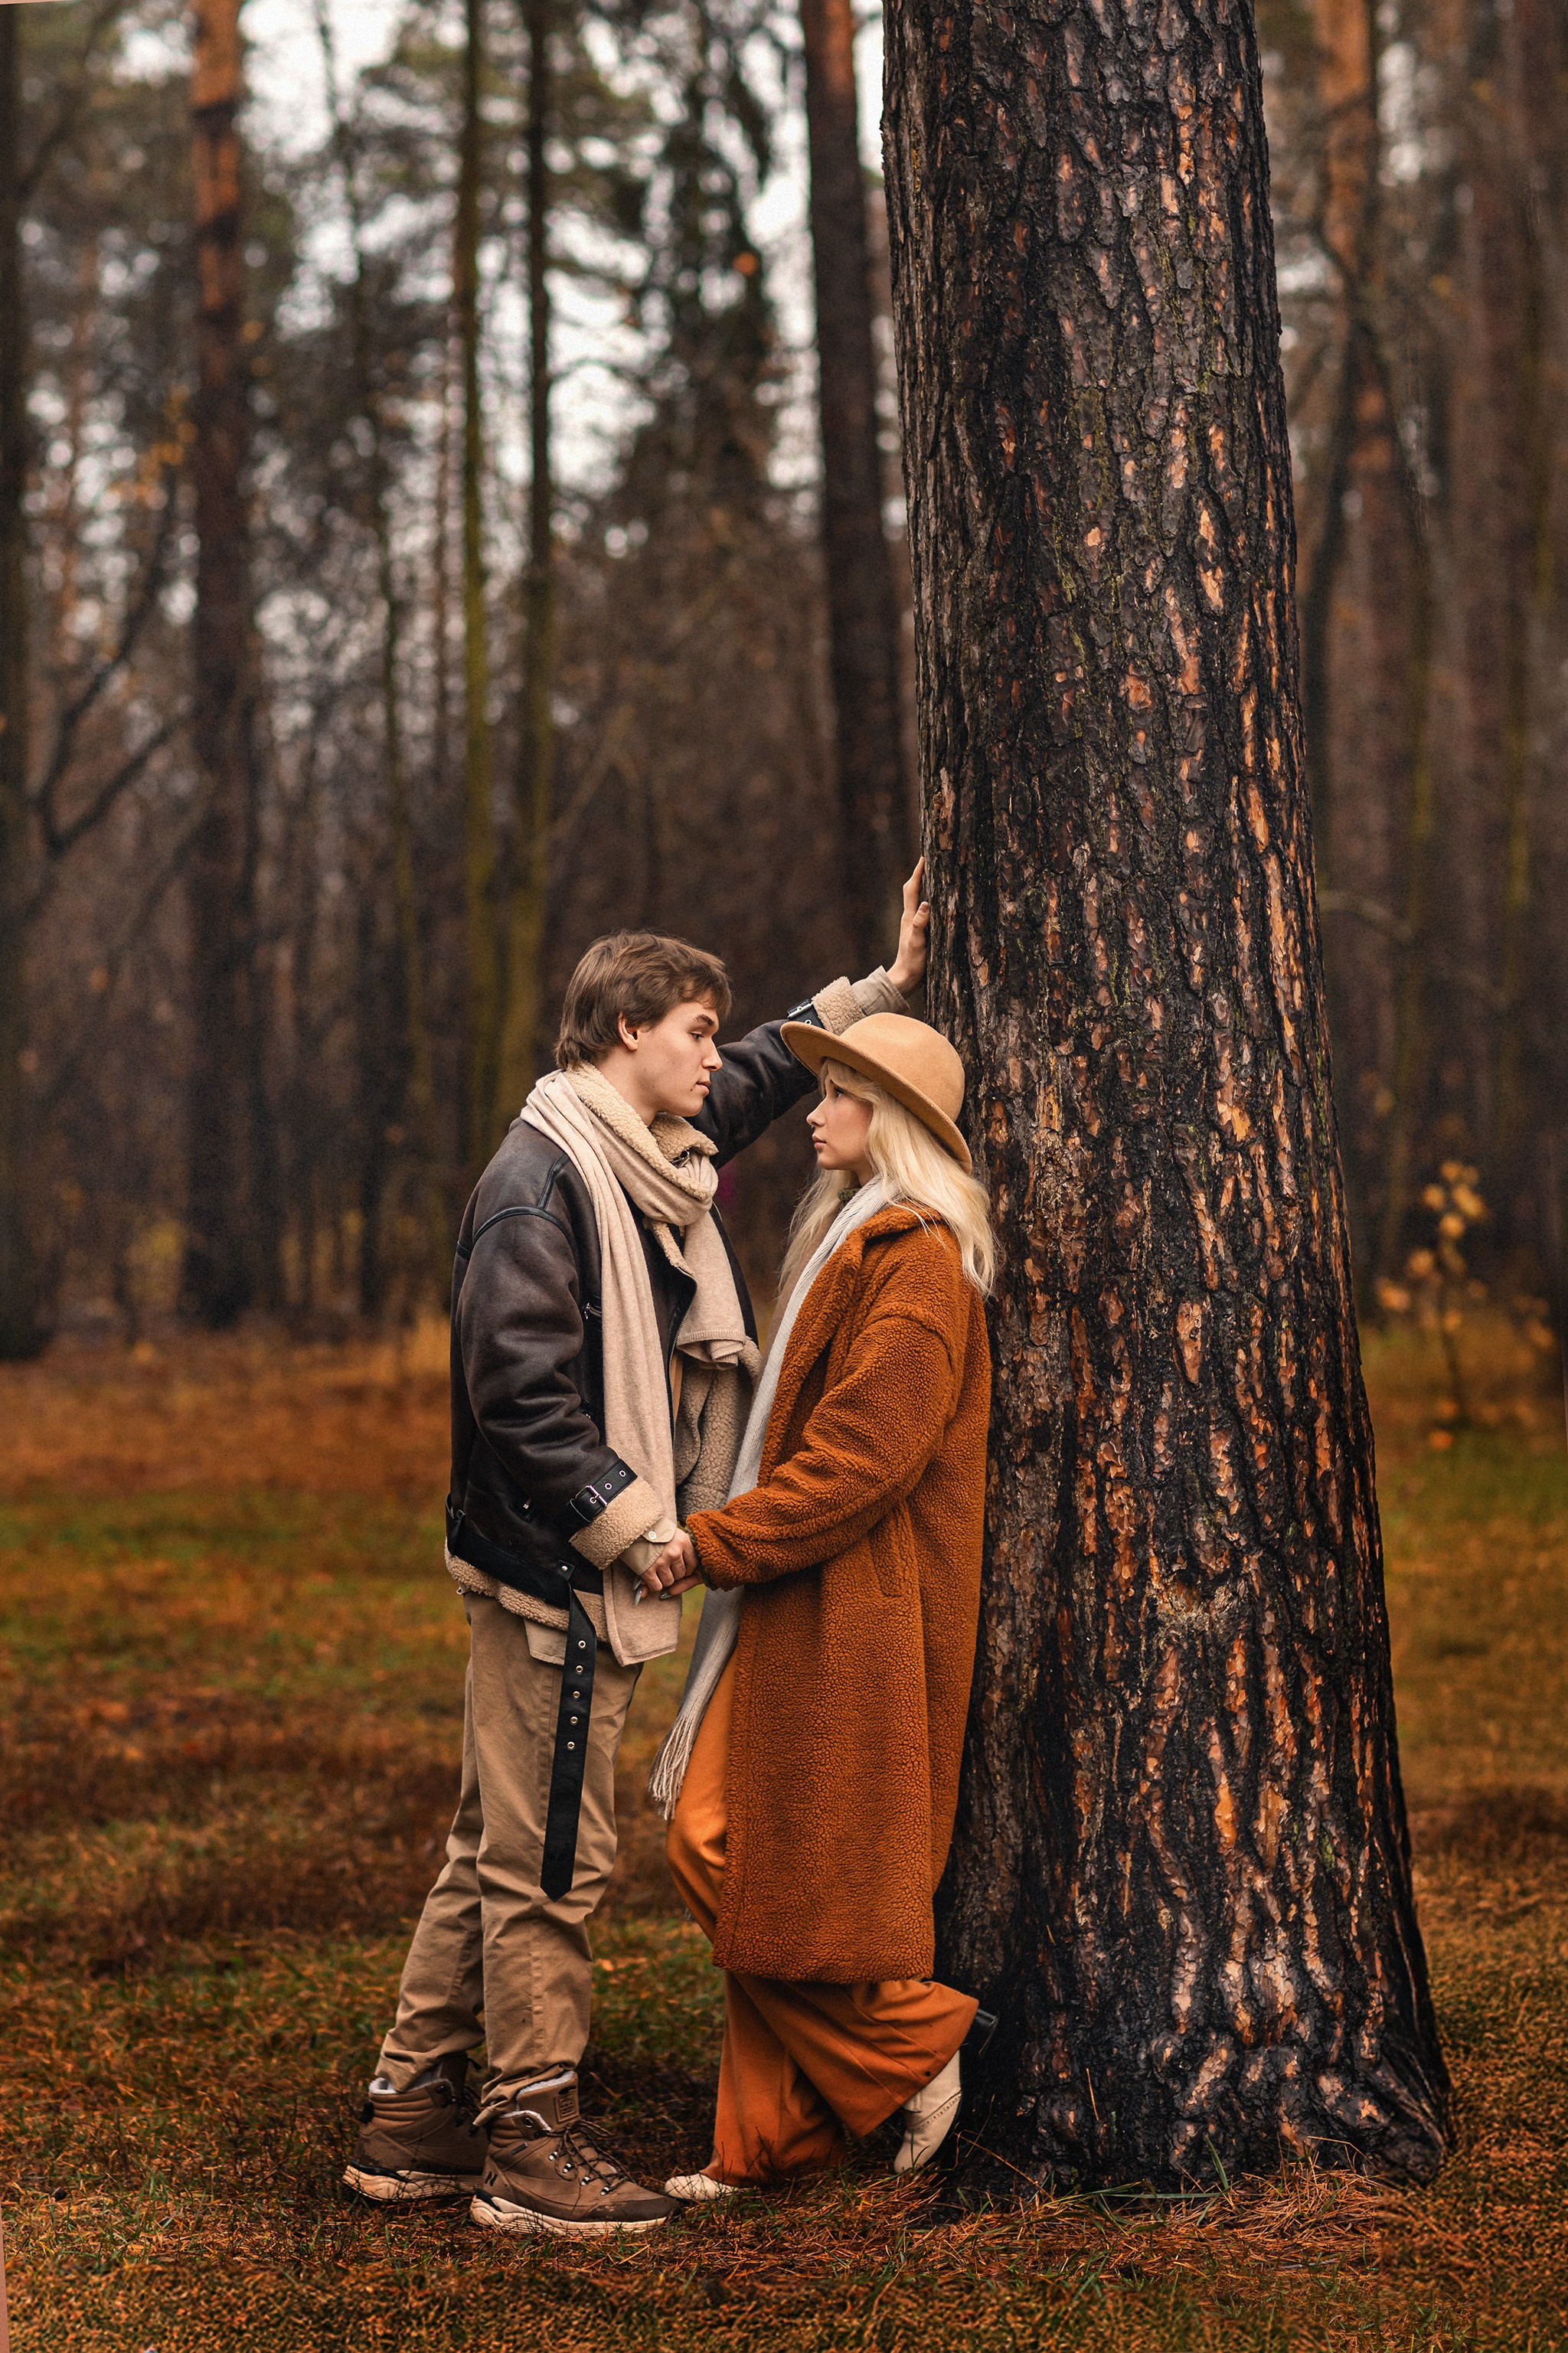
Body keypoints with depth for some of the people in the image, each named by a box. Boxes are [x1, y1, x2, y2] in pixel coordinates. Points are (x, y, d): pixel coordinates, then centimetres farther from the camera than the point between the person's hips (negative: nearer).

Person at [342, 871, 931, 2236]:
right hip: (553, 1574, -10)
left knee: (501, 1854, 14)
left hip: (583, 1572, 10)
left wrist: (884, 988, 30)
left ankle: (412, 2117, 21)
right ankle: (533, 2148, 4)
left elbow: (763, 1076, 33)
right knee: (551, 1864, -4)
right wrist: (632, 1525, -18)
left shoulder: (657, 1153, 13)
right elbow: (518, 1391, -21)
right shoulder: (542, 1179, -15)